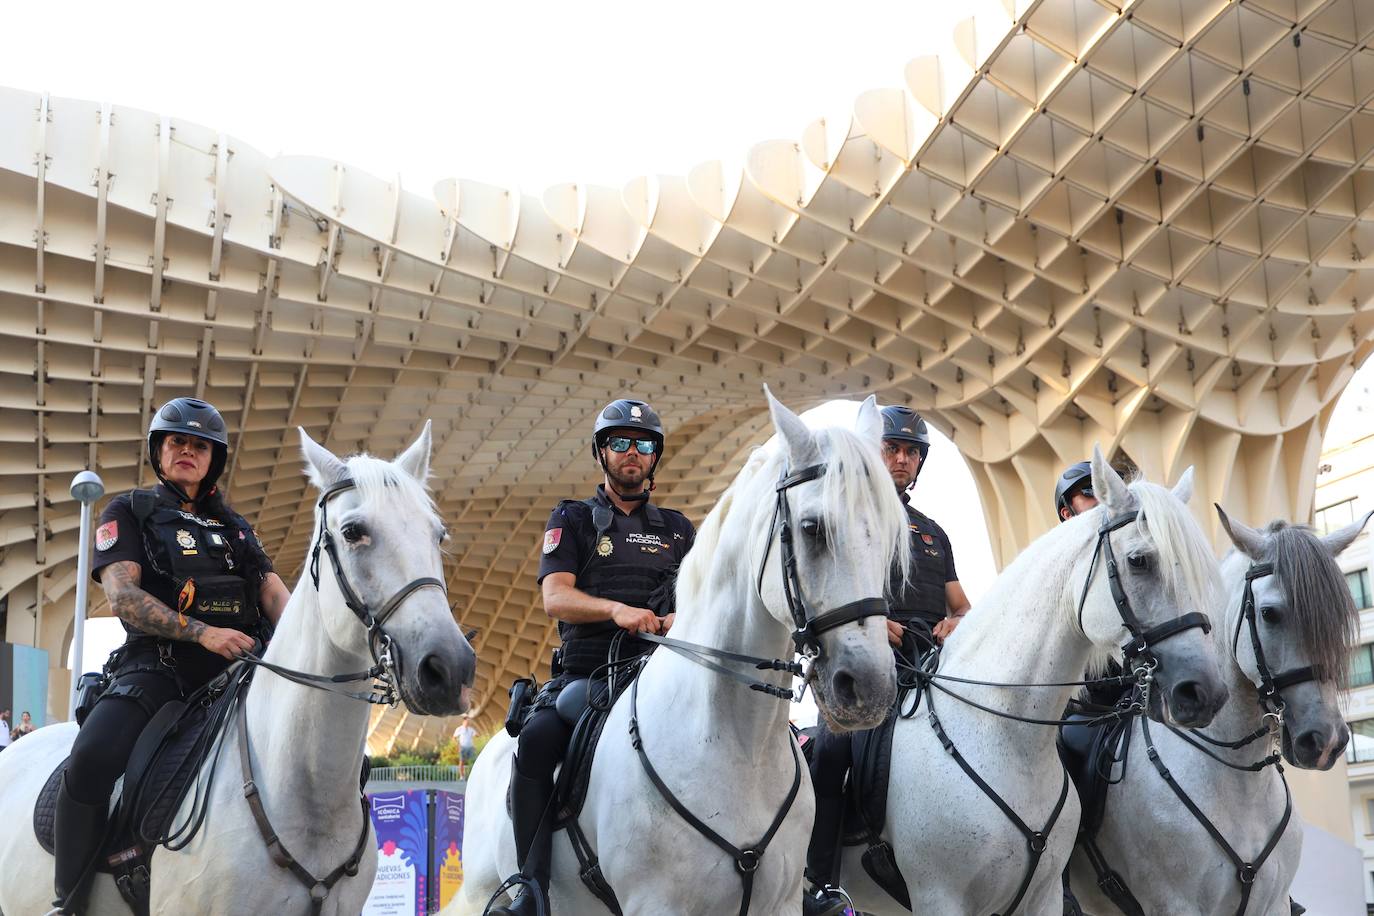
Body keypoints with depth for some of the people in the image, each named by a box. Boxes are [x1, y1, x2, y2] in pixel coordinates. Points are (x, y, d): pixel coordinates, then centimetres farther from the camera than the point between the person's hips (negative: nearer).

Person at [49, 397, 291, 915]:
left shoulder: (235, 529, 24)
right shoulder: (129, 514, 10)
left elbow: (276, 595, 13)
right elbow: (122, 597, -5)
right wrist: (202, 631, -18)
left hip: (232, 672, 5)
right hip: (155, 666, -5)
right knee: (92, 759, -32)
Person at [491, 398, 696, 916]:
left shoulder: (677, 529, 21)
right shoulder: (573, 520, 13)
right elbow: (556, 597, -2)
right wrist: (617, 610, -22)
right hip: (585, 671, -2)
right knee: (537, 742, -31)